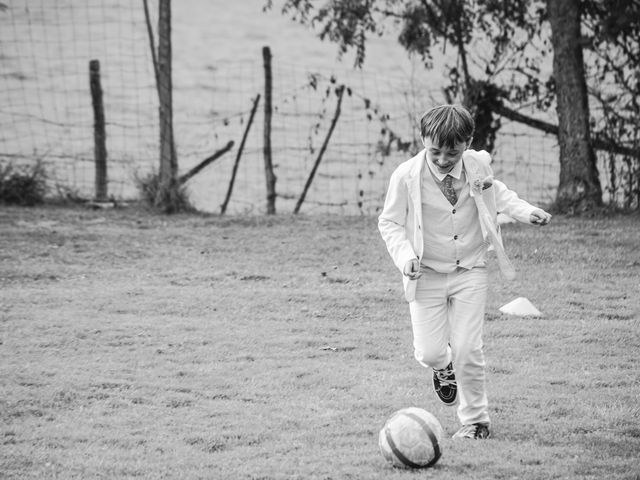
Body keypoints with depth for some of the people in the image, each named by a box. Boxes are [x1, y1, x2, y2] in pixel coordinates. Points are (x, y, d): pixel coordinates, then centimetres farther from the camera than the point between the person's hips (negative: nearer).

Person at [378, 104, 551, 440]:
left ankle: (475, 420, 12)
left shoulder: (478, 165, -6)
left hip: (469, 272, 1)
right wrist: (405, 255, -20)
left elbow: (495, 192, 18)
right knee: (429, 353, -7)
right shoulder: (407, 176, -15)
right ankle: (443, 365, 32)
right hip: (427, 274, -1)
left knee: (467, 350, -7)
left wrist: (524, 211, 4)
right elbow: (390, 222, -4)